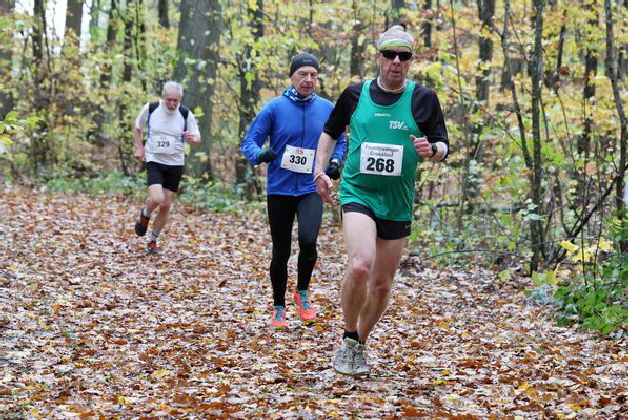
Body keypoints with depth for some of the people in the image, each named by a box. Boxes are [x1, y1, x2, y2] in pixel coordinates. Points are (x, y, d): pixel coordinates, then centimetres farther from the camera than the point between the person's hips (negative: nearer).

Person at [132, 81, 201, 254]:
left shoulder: (186, 114, -7)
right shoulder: (150, 109, -7)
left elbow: (197, 138, 1)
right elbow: (138, 127, 13)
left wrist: (192, 139, -22)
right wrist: (139, 147, 5)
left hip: (175, 164, 2)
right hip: (154, 162, -2)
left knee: (166, 206, 5)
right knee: (156, 199, -22)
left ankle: (153, 240, 25)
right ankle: (145, 215, 14)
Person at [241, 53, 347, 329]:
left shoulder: (327, 109, 3)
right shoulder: (275, 107, -4)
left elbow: (340, 142, 18)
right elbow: (249, 142, -3)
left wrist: (335, 162, -2)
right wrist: (260, 154, -25)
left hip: (311, 188, 0)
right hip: (279, 189, 0)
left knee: (308, 240, -22)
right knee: (281, 252, 7)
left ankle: (303, 292, 5)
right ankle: (278, 309, 24)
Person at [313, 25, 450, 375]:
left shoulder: (423, 98, 0)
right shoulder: (356, 94, 1)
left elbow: (444, 146, 4)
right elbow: (331, 132, 17)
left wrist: (432, 150, -18)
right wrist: (320, 170, 7)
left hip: (398, 203, 2)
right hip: (357, 193, -2)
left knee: (382, 284, 9)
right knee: (360, 265, -26)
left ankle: (361, 344, 33)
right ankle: (348, 340, -4)